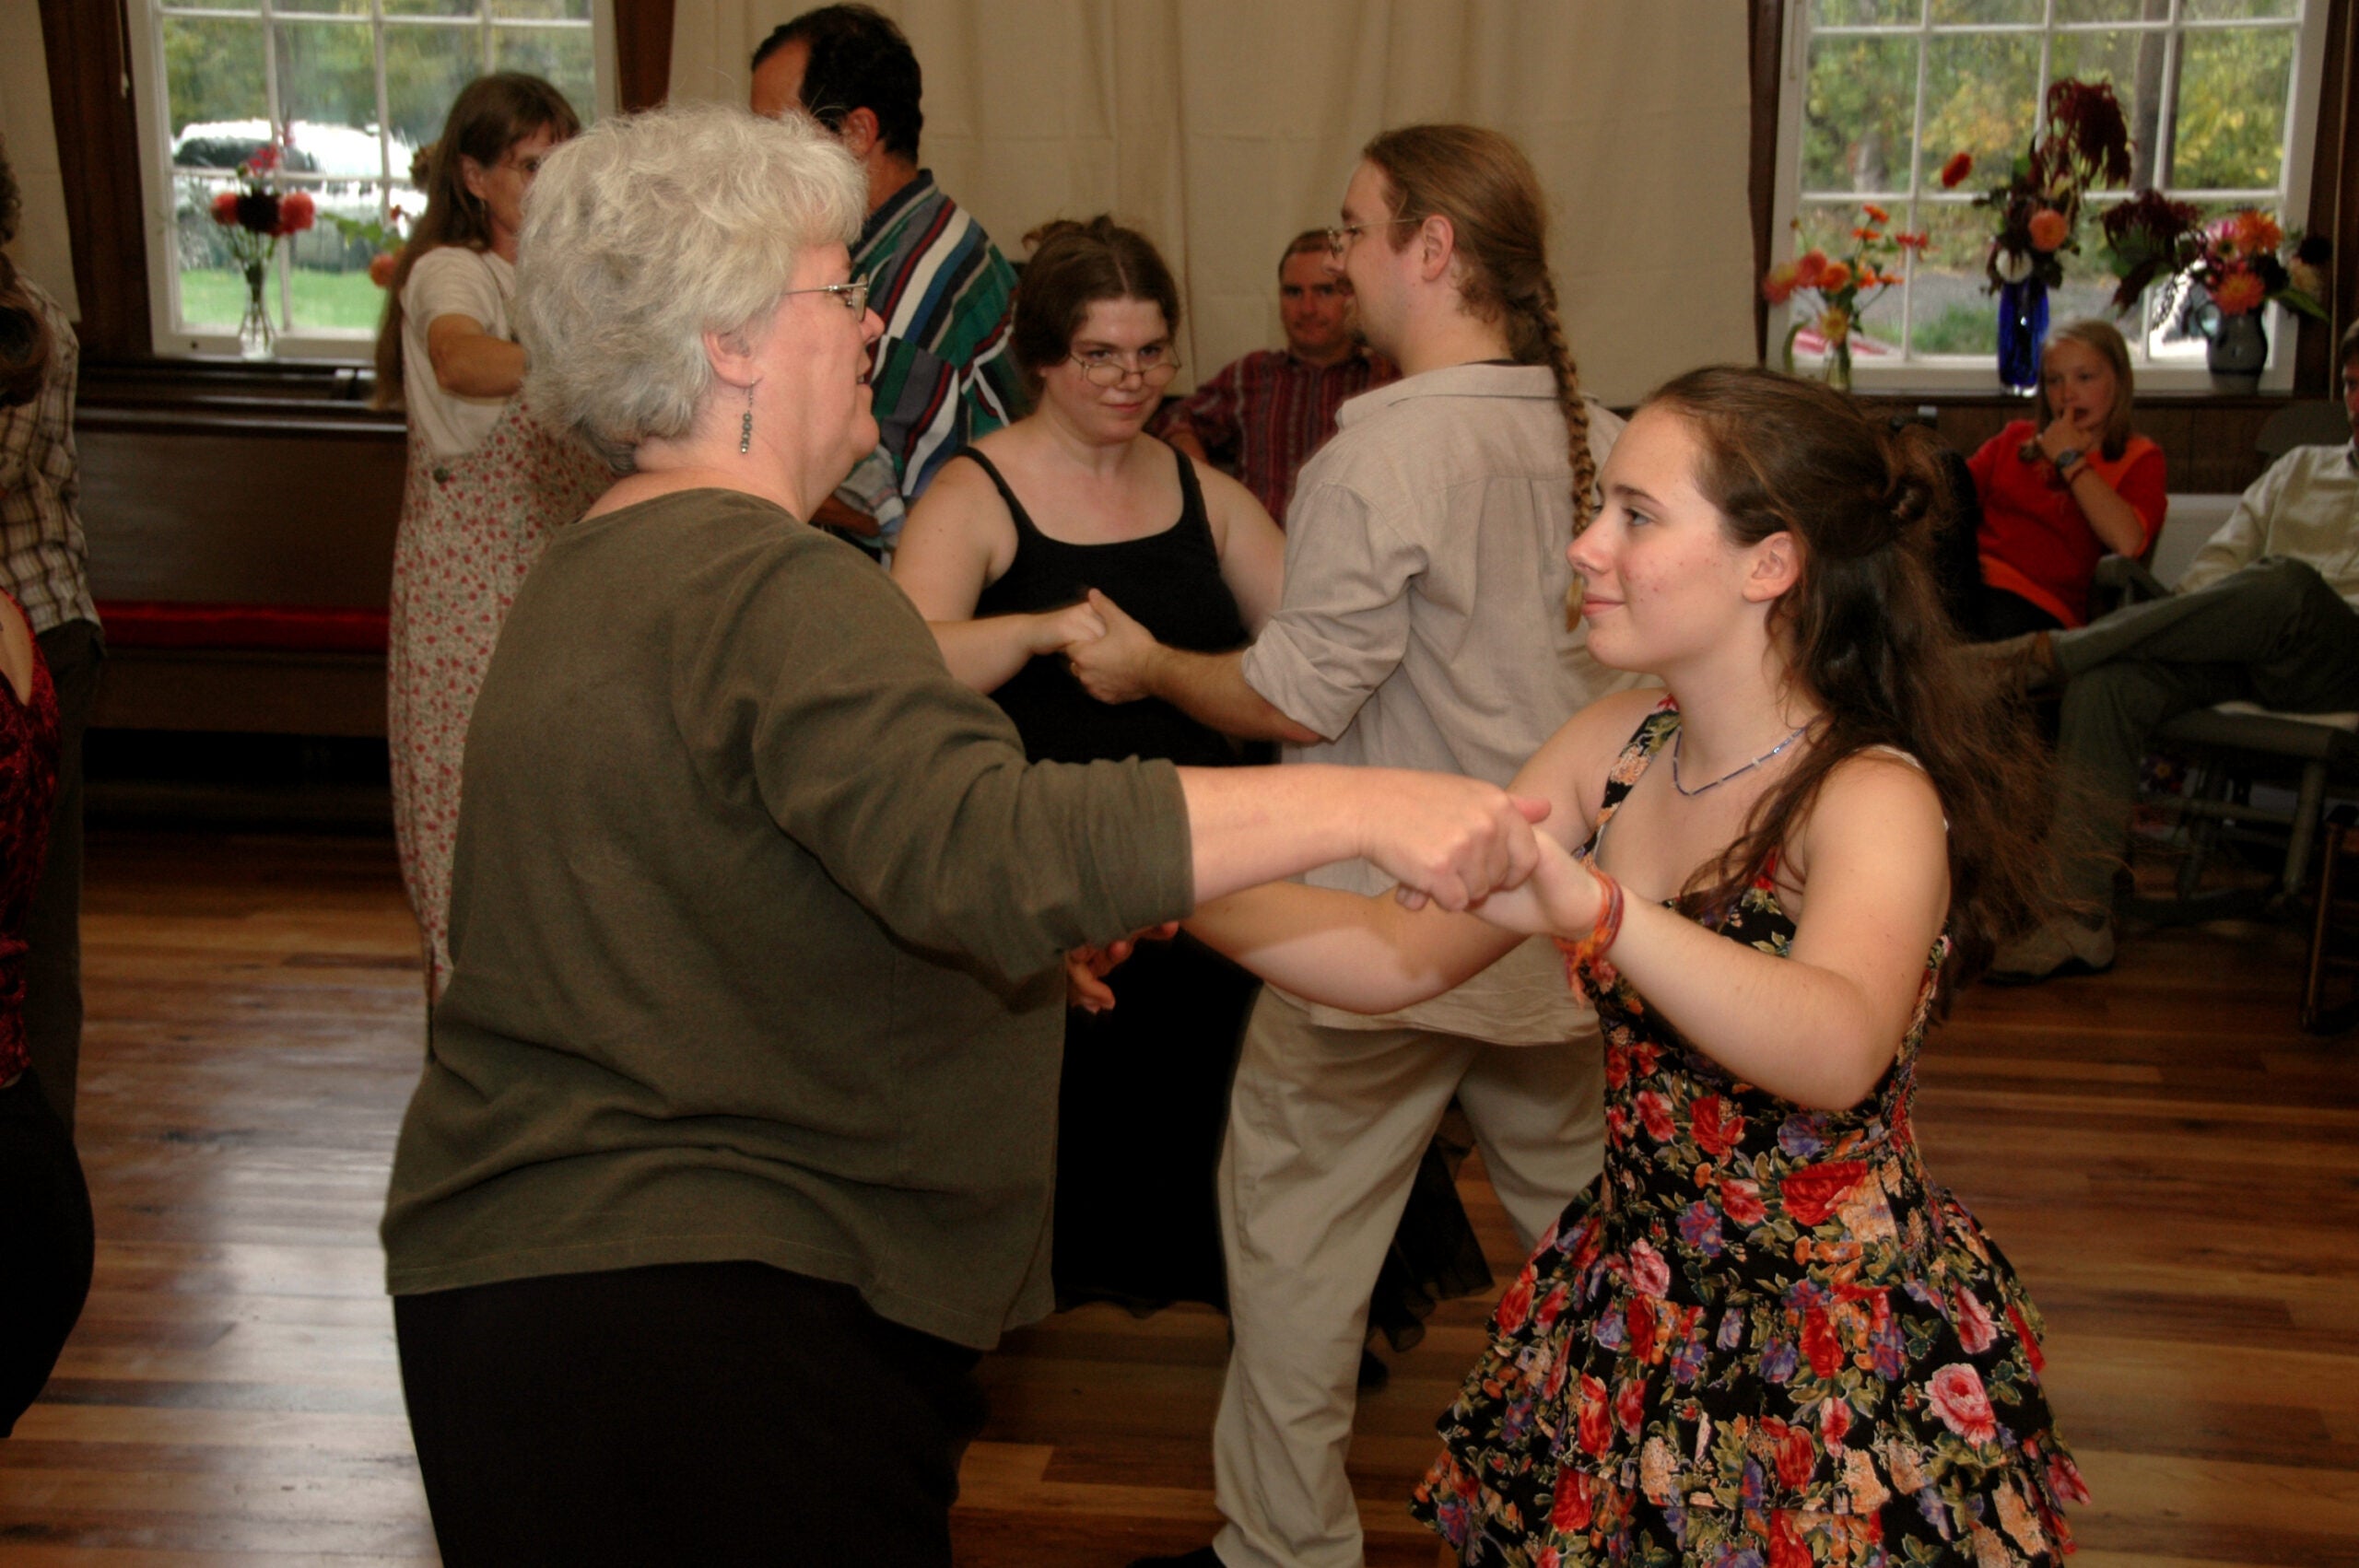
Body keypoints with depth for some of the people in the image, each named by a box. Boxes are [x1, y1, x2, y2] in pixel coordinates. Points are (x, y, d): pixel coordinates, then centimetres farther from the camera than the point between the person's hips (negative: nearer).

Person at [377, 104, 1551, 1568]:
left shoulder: (592, 571, 15)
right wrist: (1358, 806, -35)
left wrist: (1037, 927, 24)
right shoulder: (768, 589, -20)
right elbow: (977, 845, -35)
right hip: (707, 1304, -10)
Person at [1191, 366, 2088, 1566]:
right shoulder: (1620, 747, -2)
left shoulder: (1873, 796, -21)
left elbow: (1839, 1053, -42)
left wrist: (1592, 909, -57)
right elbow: (1400, 958, -2)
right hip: (1630, 1312, 6)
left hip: (1845, 1364, -6)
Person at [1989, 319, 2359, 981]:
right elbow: (2218, 559, 21)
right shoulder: (2301, 467, 32)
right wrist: (2204, 627, 0)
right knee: (2106, 682, -27)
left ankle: (2051, 653, -32)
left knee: (2287, 583, -38)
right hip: (2241, 648, 4)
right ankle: (2079, 919, -32)